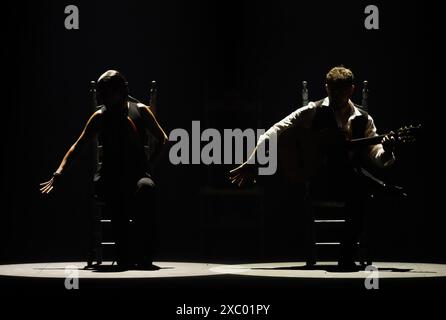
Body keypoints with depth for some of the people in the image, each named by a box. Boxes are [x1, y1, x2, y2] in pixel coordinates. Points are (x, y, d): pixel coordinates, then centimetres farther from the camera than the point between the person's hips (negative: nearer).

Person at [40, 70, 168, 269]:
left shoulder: (140, 111, 6)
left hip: (138, 174, 0)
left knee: (146, 187, -39)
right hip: (109, 177, 0)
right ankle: (124, 254, -35)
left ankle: (144, 253, -35)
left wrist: (150, 163, 4)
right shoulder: (100, 117, 6)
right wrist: (58, 174, -6)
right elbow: (77, 147, 4)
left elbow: (162, 139, 16)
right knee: (117, 193, -39)